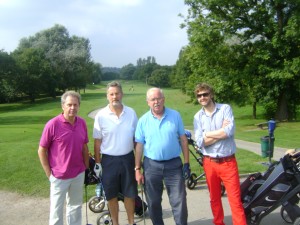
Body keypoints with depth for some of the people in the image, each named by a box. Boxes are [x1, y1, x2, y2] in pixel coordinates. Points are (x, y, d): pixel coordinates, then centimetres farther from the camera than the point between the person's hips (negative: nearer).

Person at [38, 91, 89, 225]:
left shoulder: (82, 123, -2)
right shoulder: (52, 124, -16)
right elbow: (41, 151, -10)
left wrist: (87, 167, 8)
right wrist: (49, 174, -10)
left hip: (78, 174, 4)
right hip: (59, 176, -4)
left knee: (75, 206, 20)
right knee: (57, 209, 10)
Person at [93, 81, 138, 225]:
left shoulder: (131, 113, -2)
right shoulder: (101, 116, -8)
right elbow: (97, 141, -3)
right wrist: (97, 163, -4)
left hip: (128, 158, 2)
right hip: (109, 160, -1)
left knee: (130, 193, 13)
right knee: (112, 195, 11)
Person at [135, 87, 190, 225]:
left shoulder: (175, 115, -1)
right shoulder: (143, 120, -1)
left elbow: (183, 139, 2)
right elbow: (139, 146, 1)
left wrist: (186, 163, -1)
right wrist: (137, 169, -1)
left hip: (174, 165, -1)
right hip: (151, 166, 1)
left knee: (179, 202, 3)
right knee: (153, 203, 13)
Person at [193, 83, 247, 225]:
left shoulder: (225, 108, -4)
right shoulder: (198, 117, 2)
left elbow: (230, 131, -19)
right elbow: (200, 142, -10)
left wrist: (208, 134, -10)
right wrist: (221, 132, -14)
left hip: (228, 161, -2)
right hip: (209, 163, 3)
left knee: (235, 200, 0)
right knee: (214, 198, 17)